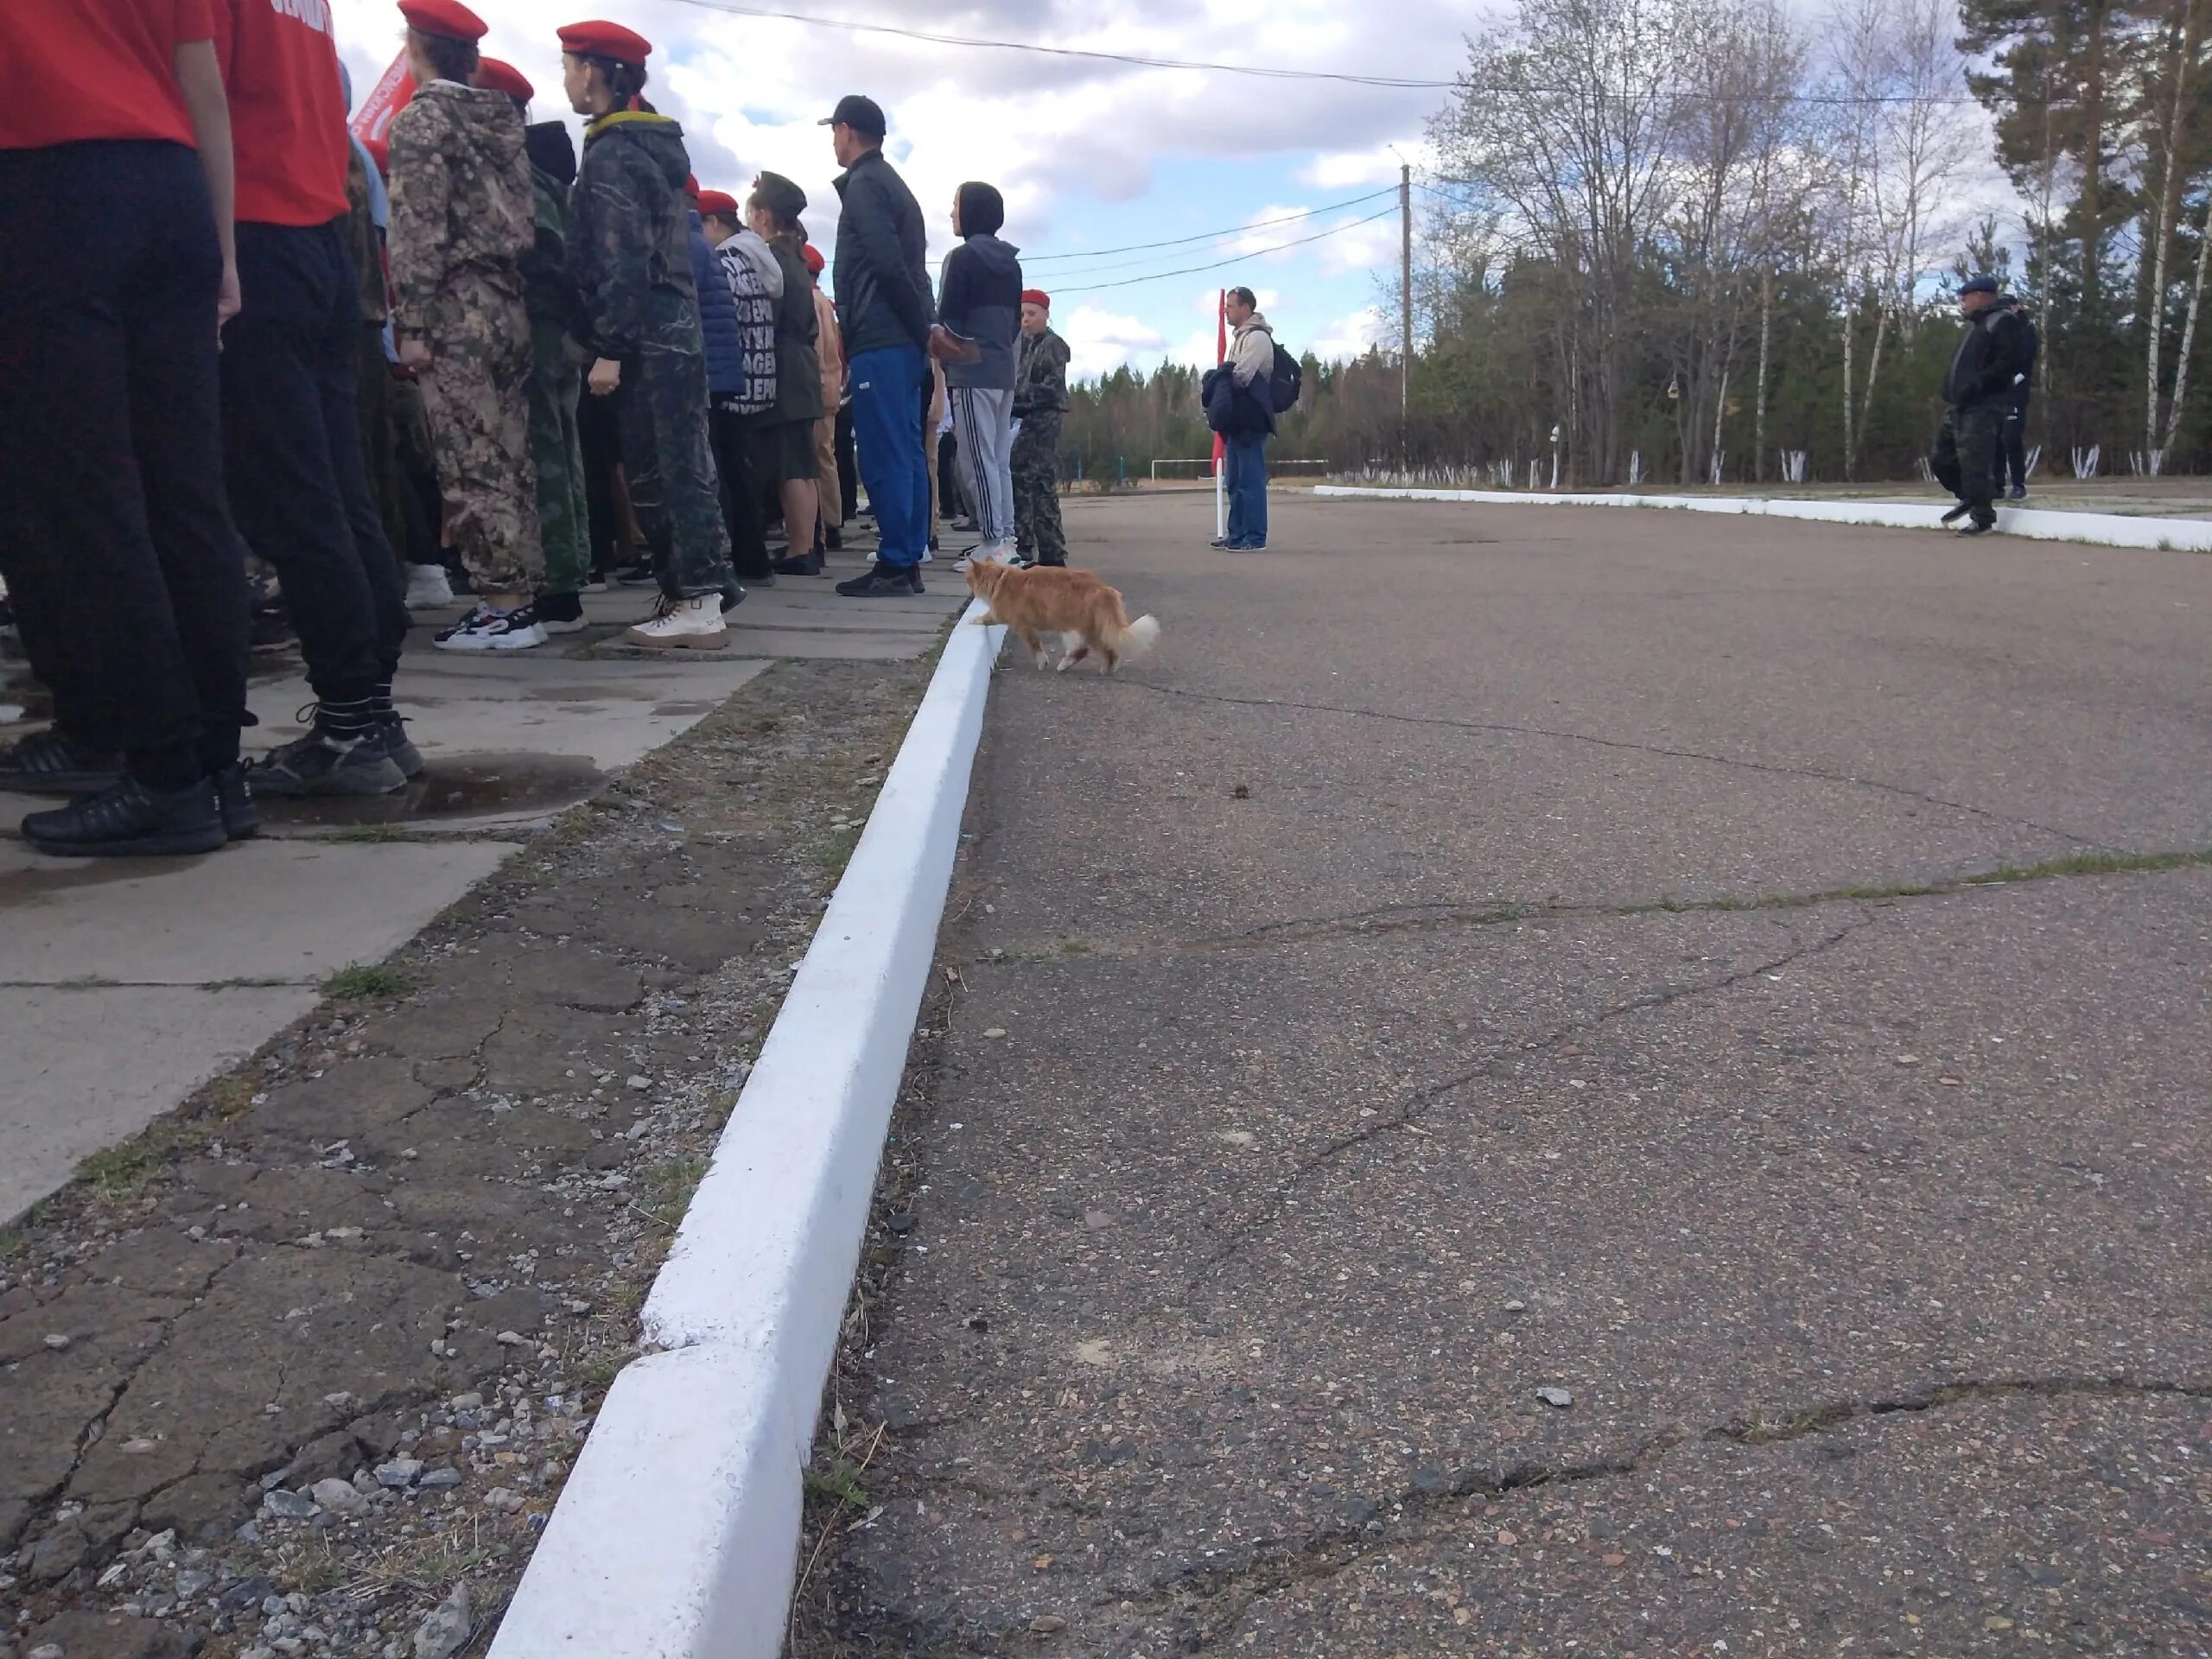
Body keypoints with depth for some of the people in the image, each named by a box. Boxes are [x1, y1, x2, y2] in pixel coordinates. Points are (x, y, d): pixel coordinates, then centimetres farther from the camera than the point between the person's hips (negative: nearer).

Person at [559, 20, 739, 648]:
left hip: (647, 340, -9)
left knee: (657, 473, -7)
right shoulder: (655, 144, 18)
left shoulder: (611, 154, -10)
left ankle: (699, 605, -7)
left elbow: (622, 262, -17)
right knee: (680, 467, 11)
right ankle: (701, 586, 15)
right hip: (676, 330, 9)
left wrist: (608, 348, -17)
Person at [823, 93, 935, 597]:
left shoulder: (863, 185, -6)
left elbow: (889, 266, -17)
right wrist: (924, 330, 13)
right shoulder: (893, 183, 24)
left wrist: (923, 328, -12)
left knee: (884, 455, -9)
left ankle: (895, 564, -8)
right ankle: (909, 560, 10)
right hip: (903, 341, 10)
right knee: (905, 452, 8)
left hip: (879, 342, -10)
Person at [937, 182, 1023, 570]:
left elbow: (947, 319, -9)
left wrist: (943, 354, 6)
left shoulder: (963, 257, -8)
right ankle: (1005, 540, 10)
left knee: (977, 461, -7)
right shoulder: (1010, 262, 14)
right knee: (999, 461, 9)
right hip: (1004, 370, 8)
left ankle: (992, 545, -10)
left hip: (971, 372, -8)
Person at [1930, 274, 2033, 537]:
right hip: (1959, 406, 10)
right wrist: (1952, 391, 13)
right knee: (1941, 459, 13)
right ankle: (1969, 499, 31)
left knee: (1973, 463, -11)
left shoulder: (2003, 322, -6)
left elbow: (2009, 363, -18)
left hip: (1982, 407, -10)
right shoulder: (1977, 325, 24)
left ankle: (1983, 517, -3)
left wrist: (1976, 386, -23)